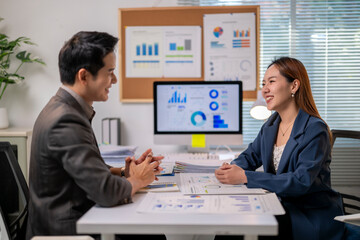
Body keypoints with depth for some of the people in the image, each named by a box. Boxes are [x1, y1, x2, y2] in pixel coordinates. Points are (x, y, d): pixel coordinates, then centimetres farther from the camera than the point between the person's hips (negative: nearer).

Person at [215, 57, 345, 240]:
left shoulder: (315, 130, -16)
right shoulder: (271, 125, 8)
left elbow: (301, 182, -25)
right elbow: (251, 155, 18)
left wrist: (245, 177, -30)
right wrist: (232, 168, -7)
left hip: (313, 217, -6)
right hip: (282, 207, 7)